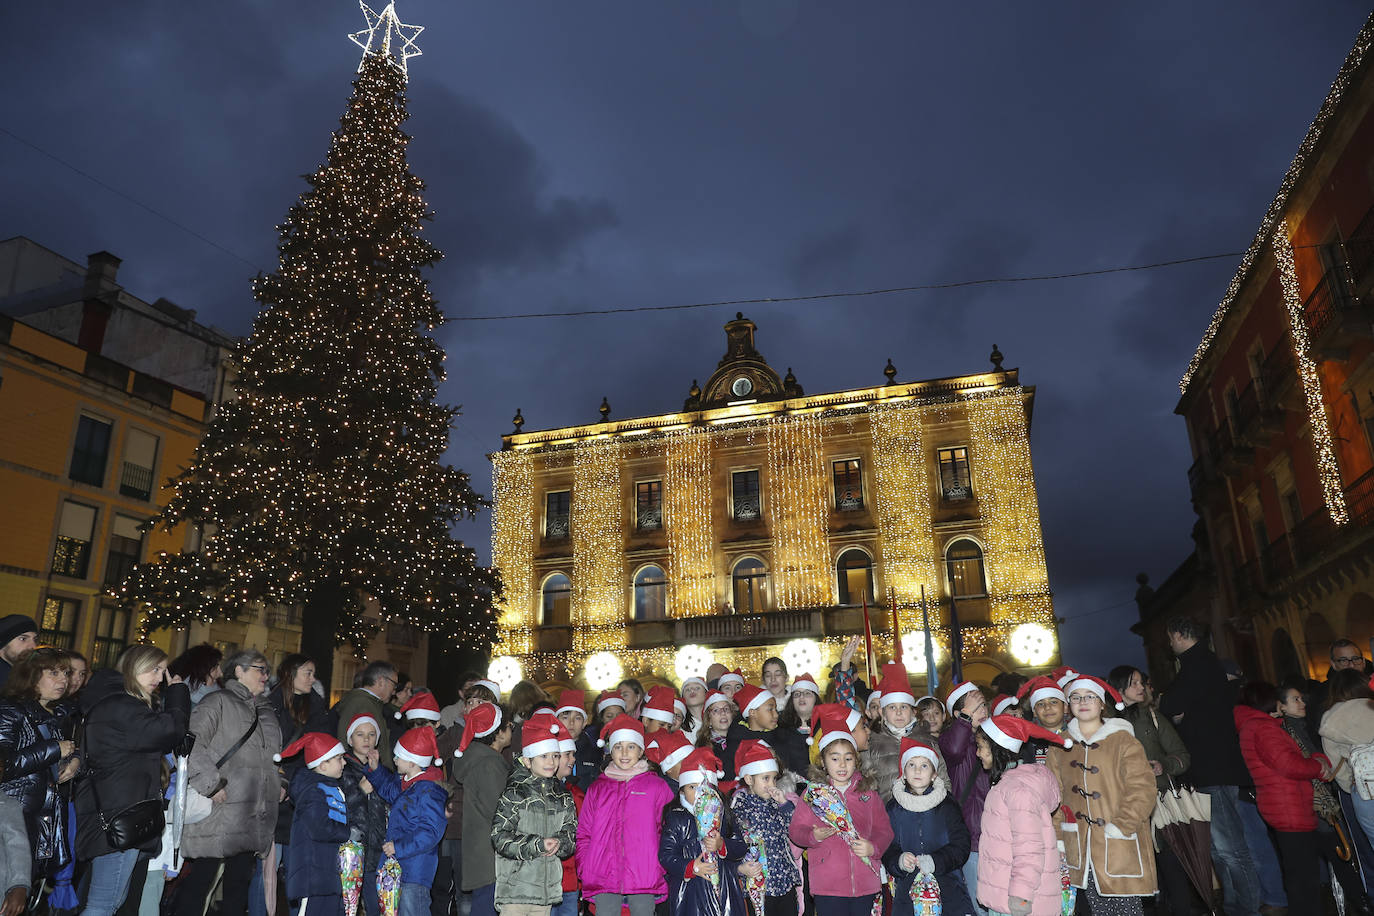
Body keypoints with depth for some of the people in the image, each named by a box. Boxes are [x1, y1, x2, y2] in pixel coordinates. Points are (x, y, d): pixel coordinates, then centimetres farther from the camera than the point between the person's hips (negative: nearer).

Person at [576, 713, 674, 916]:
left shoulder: (657, 787, 8)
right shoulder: (597, 788, 13)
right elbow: (583, 833, 13)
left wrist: (663, 867, -1)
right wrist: (584, 869, 3)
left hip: (644, 880, -1)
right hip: (603, 879, 1)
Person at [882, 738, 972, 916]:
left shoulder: (947, 806, 5)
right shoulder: (894, 808, 7)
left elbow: (961, 847, -2)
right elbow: (886, 847, 5)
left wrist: (935, 861, -17)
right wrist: (899, 860, -16)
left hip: (946, 880, -1)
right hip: (907, 885, 1)